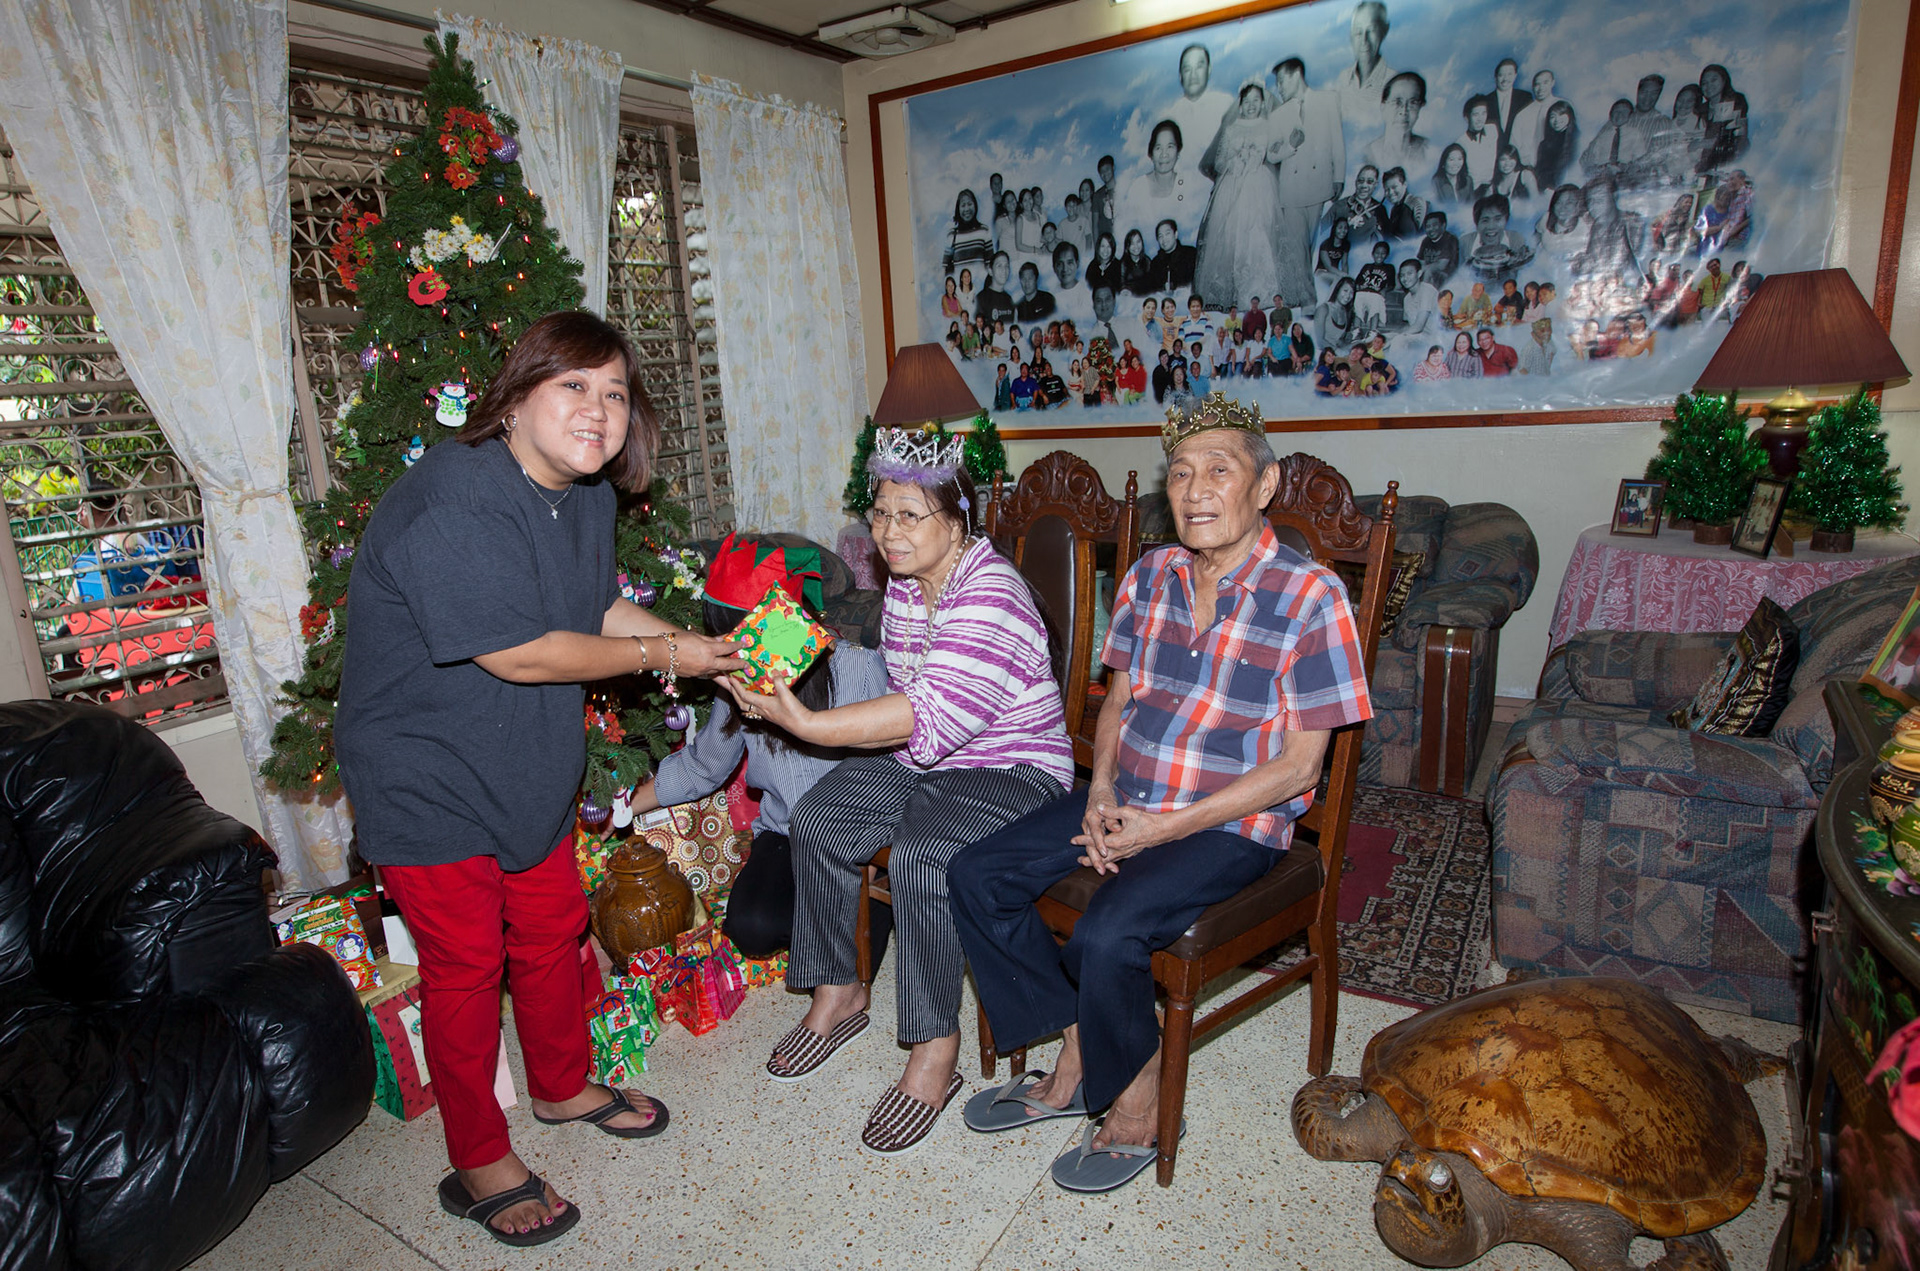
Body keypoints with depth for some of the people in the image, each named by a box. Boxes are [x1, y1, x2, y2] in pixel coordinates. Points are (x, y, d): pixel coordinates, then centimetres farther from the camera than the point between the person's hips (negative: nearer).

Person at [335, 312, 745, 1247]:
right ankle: (480, 1165, 28)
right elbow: (518, 653, -28)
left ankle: (563, 1088, 45)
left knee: (553, 930, 19)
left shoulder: (586, 494, 0)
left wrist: (709, 649, -4)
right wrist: (661, 655, -20)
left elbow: (600, 609, 9)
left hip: (530, 767, 8)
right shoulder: (454, 503, -28)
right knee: (466, 965, 6)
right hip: (429, 779, -8)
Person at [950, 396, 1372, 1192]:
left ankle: (1137, 1103, 4)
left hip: (1232, 824, -6)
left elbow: (1298, 764, -13)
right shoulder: (1150, 576, 4)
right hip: (1127, 799, 7)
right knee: (974, 876, -6)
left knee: (1107, 935, -29)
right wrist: (1101, 793, -5)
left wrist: (1168, 827, -17)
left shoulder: (1309, 598, -13)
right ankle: (1078, 1053, 10)